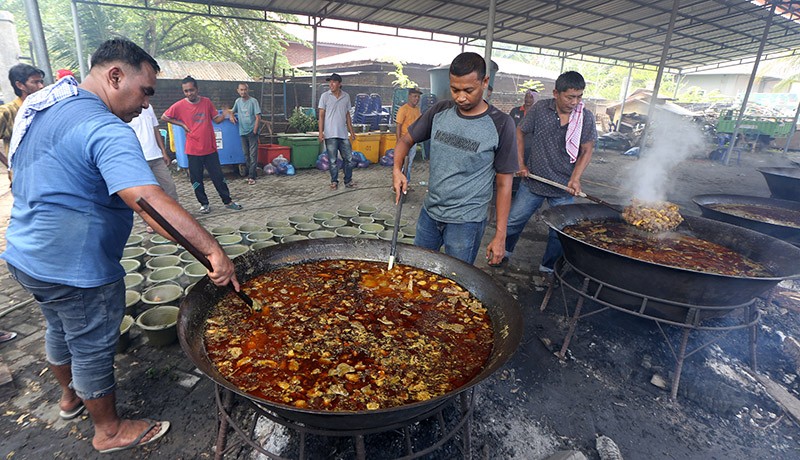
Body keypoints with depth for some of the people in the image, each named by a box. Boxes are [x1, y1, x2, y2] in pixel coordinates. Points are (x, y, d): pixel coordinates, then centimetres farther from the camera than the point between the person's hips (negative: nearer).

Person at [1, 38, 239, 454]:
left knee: (60, 329, 28)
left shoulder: (40, 103, 6)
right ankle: (109, 431, 31)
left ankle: (70, 396, 53)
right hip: (75, 269, -9)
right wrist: (213, 250, -43)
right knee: (93, 349, 9)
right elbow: (150, 202, -41)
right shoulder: (105, 130, -27)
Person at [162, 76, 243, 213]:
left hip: (210, 148, 1)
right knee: (196, 179, 6)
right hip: (193, 150, -1)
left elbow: (216, 119, 7)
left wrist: (224, 114, -13)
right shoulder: (179, 106, -5)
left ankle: (227, 201, 19)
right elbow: (164, 117, 6)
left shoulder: (207, 102, 0)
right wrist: (181, 124, -5)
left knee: (218, 176, 7)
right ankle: (204, 204, 21)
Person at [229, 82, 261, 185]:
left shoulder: (253, 101, -7)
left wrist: (255, 130, -13)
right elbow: (233, 111, 24)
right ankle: (251, 173, 22)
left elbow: (258, 117, -10)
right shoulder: (238, 101, 9)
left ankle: (252, 176, -4)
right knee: (246, 154, 11)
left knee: (253, 155, -5)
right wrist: (231, 115, 1)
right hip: (243, 132, 6)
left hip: (252, 132, -6)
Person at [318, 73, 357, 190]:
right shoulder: (325, 96, 0)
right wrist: (321, 132, -8)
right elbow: (321, 115, -1)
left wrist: (351, 131, 11)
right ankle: (334, 182, 15)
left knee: (349, 158, 4)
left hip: (343, 134, 3)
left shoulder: (346, 96, 8)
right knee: (333, 160, 2)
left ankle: (348, 181, 17)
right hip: (330, 134, -3)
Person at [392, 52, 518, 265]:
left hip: (466, 221, -4)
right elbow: (406, 139, 8)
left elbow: (504, 183, -9)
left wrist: (500, 235, -10)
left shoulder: (500, 124, -11)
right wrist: (397, 169, -14)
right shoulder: (440, 111, -1)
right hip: (429, 211, 5)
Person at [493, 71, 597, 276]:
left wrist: (575, 178, -14)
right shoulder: (540, 109, -7)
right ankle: (504, 253, 32)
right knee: (513, 221, 8)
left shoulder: (586, 117, -5)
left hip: (563, 189, 1)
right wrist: (520, 163, 1)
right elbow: (520, 132, 5)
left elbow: (587, 151, 0)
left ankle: (547, 268, 29)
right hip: (533, 182, 0)